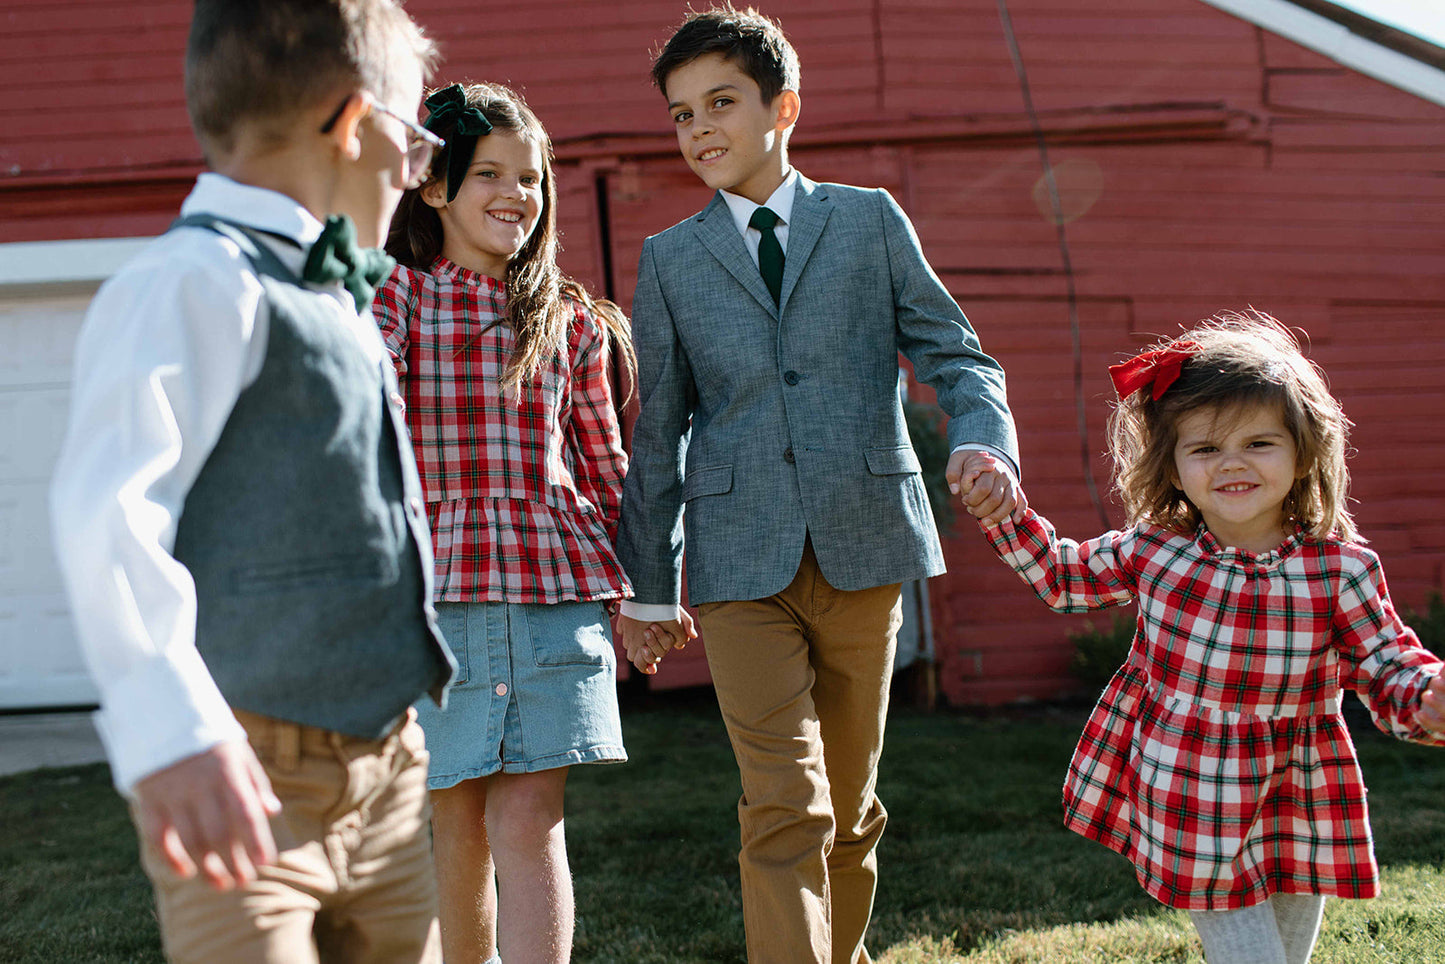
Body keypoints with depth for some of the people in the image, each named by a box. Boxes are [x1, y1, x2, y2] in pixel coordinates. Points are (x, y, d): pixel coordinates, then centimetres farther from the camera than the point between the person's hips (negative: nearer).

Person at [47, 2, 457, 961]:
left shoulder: (340, 303, 18)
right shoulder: (197, 282, -12)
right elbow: (108, 507, -27)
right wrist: (171, 723, -39)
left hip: (384, 772, 9)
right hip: (246, 781, -8)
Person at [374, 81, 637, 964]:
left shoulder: (571, 320, 13)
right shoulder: (394, 296, 5)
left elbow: (604, 463, 18)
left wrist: (643, 587, 17)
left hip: (557, 588, 1)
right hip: (435, 584, -1)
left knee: (528, 823, -4)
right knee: (458, 825, 7)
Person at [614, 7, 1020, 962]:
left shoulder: (872, 220, 9)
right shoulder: (670, 259, 10)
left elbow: (955, 353, 7)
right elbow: (659, 432, 12)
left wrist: (983, 444, -15)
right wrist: (650, 588, 11)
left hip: (863, 544, 1)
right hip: (742, 561, -1)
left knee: (850, 805, 12)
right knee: (786, 811, -10)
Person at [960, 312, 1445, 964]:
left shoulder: (1341, 569, -13)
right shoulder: (1152, 549, -7)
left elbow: (1388, 667, -8)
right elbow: (1063, 576, 10)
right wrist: (1000, 507, 1)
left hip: (1298, 812, 1)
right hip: (1191, 807, -1)